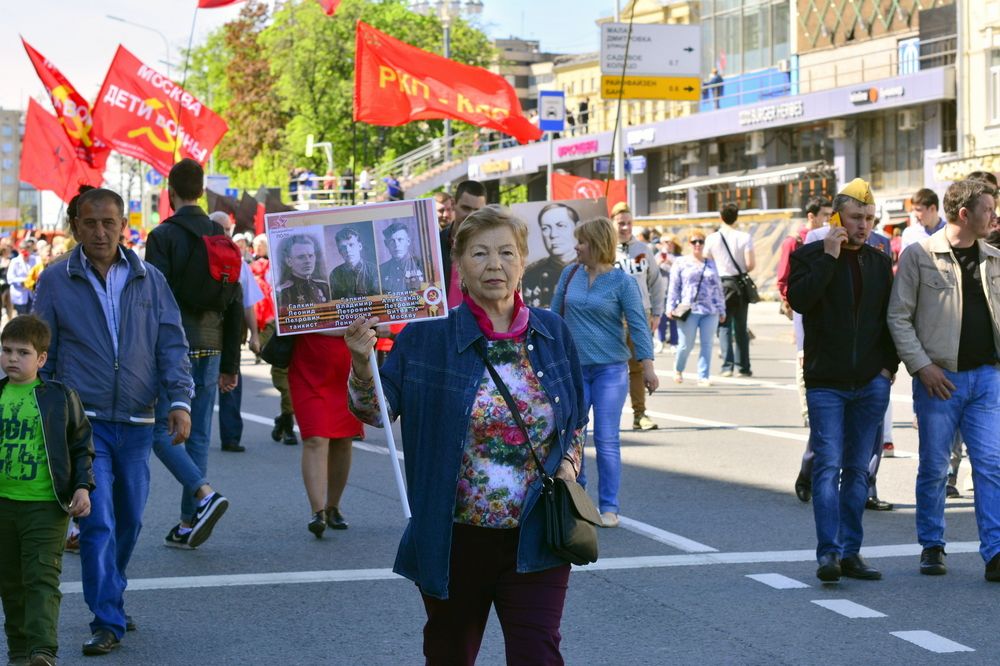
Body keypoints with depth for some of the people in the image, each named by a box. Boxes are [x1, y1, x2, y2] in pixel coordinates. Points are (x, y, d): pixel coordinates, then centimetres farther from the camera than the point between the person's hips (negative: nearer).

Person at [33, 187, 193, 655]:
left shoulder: (150, 280, 6)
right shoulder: (55, 283, 1)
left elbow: (172, 344, 5)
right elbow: (41, 355, 6)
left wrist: (180, 400, -8)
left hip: (137, 423, 3)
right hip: (84, 421, -3)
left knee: (129, 522, 13)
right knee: (97, 523, -11)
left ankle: (110, 599, 32)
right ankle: (107, 622, -8)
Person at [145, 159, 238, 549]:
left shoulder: (163, 236, -8)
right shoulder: (221, 237, 11)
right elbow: (235, 305, 12)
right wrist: (229, 365, 16)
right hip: (210, 349, 6)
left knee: (161, 430, 0)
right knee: (198, 435, 9)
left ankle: (205, 494, -19)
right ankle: (189, 524, 10)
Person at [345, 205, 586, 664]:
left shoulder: (553, 334, 4)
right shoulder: (427, 336, -4)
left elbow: (577, 420, 15)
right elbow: (378, 411, -5)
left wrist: (570, 462, -3)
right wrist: (362, 363, -23)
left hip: (535, 539, 1)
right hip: (454, 540, -1)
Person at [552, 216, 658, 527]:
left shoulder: (622, 281, -6)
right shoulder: (570, 274, 5)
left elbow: (638, 324, -10)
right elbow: (555, 315, 14)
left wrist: (648, 366, -17)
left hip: (611, 369, -4)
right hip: (574, 368, 4)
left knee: (607, 441, -3)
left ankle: (609, 507, 5)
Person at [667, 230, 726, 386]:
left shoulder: (711, 264, 15)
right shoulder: (681, 263, 7)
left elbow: (718, 288, 17)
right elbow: (674, 287, 4)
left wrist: (721, 309, 14)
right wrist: (671, 307, -5)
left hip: (710, 311, 3)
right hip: (689, 310, -3)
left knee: (707, 344, -1)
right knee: (686, 344, -1)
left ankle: (703, 377, 3)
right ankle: (678, 370, 25)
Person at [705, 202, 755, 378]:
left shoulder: (712, 238, -3)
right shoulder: (745, 237, -6)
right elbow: (750, 264, -11)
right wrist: (741, 270, 10)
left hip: (721, 284, 0)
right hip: (740, 284, 0)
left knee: (724, 327, 3)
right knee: (741, 328, 9)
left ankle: (727, 366, -8)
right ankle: (743, 367, 11)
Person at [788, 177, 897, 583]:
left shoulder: (879, 262, 13)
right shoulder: (810, 256, 0)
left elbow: (891, 317, 18)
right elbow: (798, 299, -17)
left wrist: (890, 364, 6)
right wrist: (829, 258, -17)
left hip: (871, 383, 4)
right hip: (826, 382, -4)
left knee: (857, 470, 7)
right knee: (828, 465, -11)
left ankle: (850, 553, 10)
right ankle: (828, 552, -12)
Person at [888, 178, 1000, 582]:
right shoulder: (918, 256, -4)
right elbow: (899, 316, -4)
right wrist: (921, 366, -12)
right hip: (939, 378, -3)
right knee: (933, 468, 5)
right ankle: (931, 546, 21)